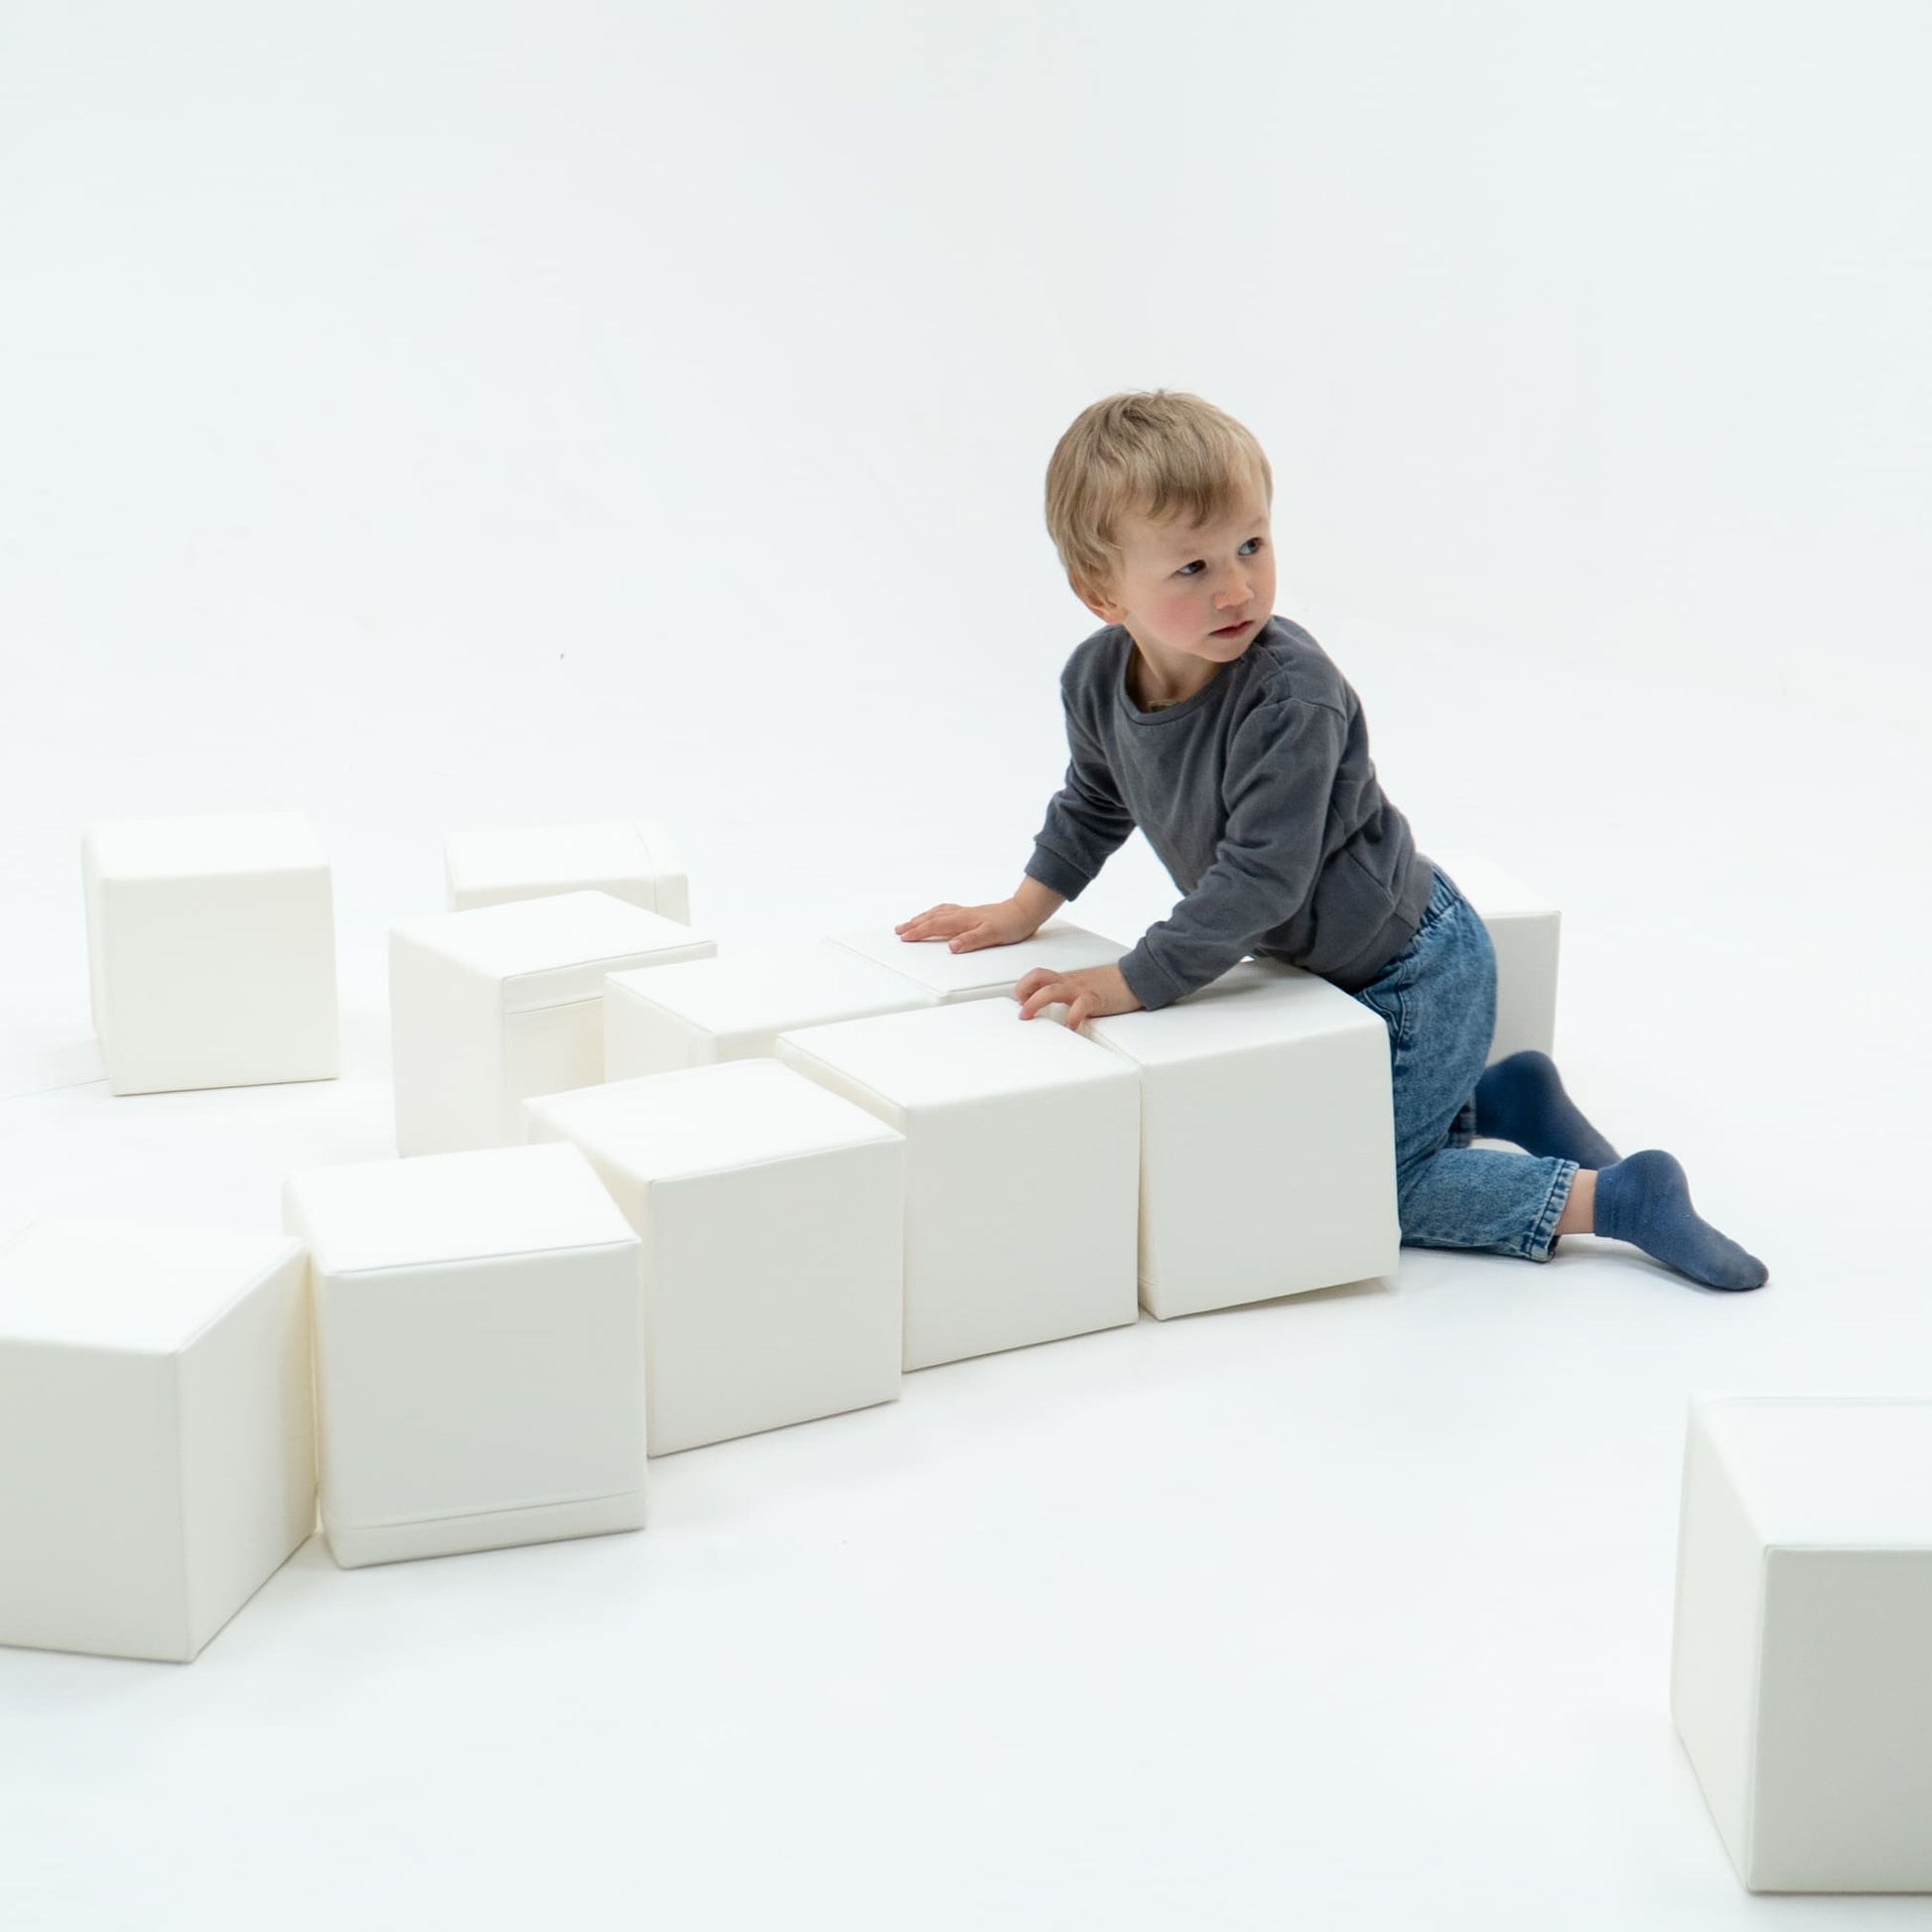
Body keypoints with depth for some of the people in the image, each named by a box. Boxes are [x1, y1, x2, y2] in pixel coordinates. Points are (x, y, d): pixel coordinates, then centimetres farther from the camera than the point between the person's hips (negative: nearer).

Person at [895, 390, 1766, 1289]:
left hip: (1415, 975, -8)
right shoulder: (1096, 680, -9)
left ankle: (1610, 1197, 0)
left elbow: (1260, 877, -33)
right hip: (1326, 968, 8)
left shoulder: (1292, 695, -33)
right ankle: (1501, 1095, 32)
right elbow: (1094, 802, 14)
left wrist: (1130, 983, -29)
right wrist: (1024, 910, 18)